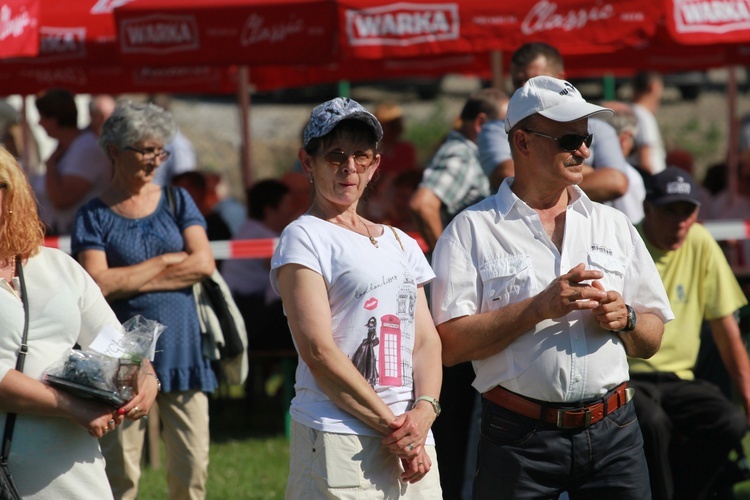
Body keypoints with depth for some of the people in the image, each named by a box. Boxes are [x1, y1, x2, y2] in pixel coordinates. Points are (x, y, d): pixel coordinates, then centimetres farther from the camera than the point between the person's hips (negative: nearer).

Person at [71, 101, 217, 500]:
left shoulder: (177, 202, 11)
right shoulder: (94, 216, 3)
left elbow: (203, 264, -2)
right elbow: (99, 284, -11)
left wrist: (130, 280, -6)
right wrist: (165, 262, -4)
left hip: (181, 350, 3)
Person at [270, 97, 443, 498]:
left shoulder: (400, 243, 20)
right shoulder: (305, 238, -1)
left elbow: (427, 340, 13)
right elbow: (318, 351, -10)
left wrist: (424, 410, -7)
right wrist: (391, 424, -11)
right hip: (337, 441, -6)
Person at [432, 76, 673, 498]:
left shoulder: (615, 226, 16)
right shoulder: (472, 230, 2)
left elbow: (651, 342, 18)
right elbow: (450, 345, -9)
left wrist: (625, 319, -4)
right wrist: (539, 308, -15)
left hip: (613, 433, 3)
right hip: (520, 439, -3)